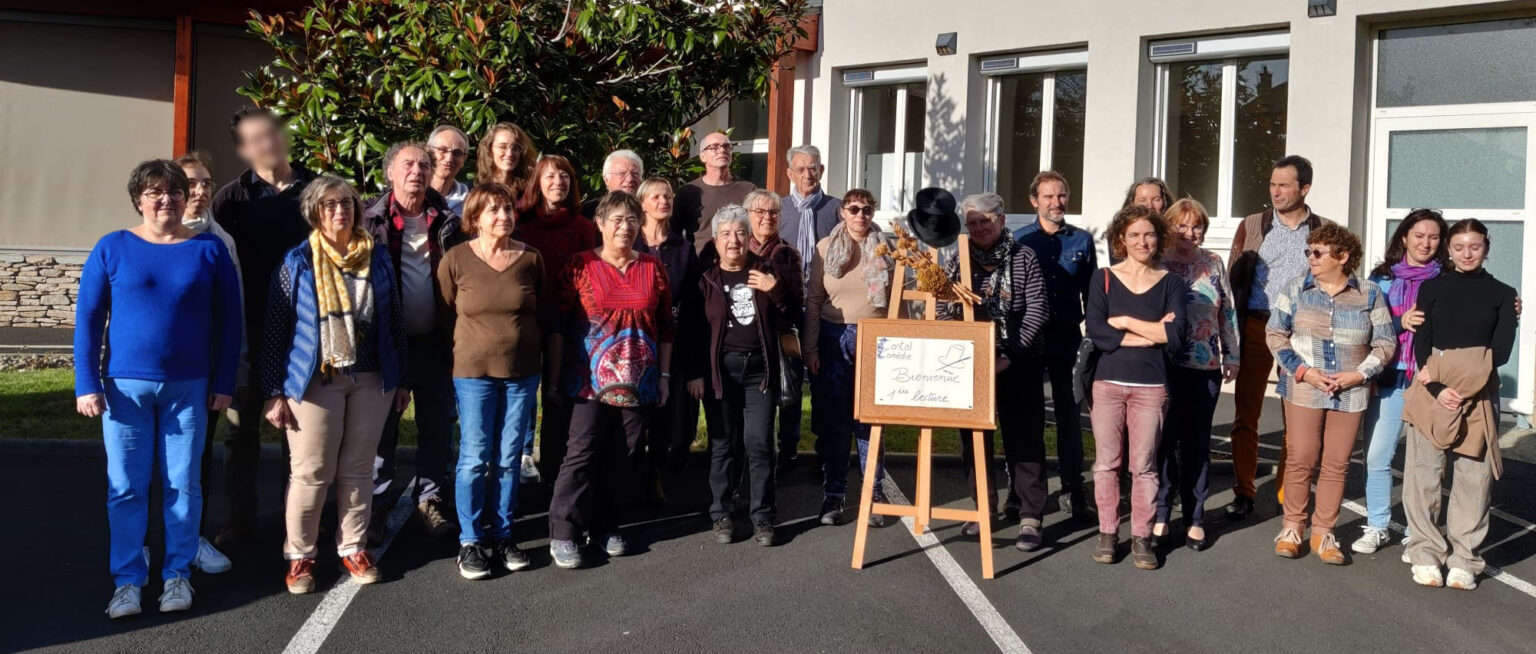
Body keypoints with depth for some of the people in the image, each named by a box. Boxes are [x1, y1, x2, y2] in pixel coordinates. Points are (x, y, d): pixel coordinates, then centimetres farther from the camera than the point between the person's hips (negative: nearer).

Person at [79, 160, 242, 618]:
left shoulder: (210, 250, 2)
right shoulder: (112, 248, 1)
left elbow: (229, 321, 5)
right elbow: (87, 318, 2)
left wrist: (223, 384, 1)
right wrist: (87, 384, -5)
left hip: (188, 387, 0)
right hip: (125, 386, 0)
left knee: (183, 485, 6)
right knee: (126, 487, 4)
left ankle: (178, 575, 19)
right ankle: (128, 580, 14)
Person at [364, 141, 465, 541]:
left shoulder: (447, 222, 5)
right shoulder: (371, 220, -1)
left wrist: (455, 338, 0)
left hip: (434, 341, 2)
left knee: (438, 425, 10)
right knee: (382, 425, 7)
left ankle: (429, 496, 25)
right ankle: (376, 501, 20)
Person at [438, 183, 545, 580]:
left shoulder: (531, 258, 2)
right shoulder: (456, 260, -4)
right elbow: (445, 314, 5)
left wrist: (537, 356, 9)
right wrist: (465, 351, 6)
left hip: (522, 372, 2)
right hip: (474, 371, -2)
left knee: (509, 458, 8)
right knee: (474, 458, 0)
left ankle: (502, 536, 20)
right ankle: (470, 542, 12)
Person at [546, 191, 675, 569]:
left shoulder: (653, 268, 8)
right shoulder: (580, 265, 0)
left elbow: (665, 326, 12)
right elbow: (559, 324, 0)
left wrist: (664, 375, 9)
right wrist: (555, 375, -3)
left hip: (638, 382, 3)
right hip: (590, 380, -3)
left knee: (623, 457, 7)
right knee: (582, 453, -7)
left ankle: (605, 527, 22)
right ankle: (562, 534, 1)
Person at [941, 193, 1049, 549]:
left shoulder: (1023, 258, 0)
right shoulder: (959, 262, 7)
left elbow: (1037, 310, -7)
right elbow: (946, 313, 5)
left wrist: (1010, 355, -14)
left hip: (1017, 364, -3)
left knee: (1024, 439, -3)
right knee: (974, 437, 9)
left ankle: (1030, 518, 1)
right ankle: (982, 507, 23)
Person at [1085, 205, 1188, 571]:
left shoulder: (1171, 283, 5)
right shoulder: (1103, 279, 4)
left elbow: (1177, 337, -9)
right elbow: (1097, 333, -9)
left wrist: (1125, 322, -8)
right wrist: (1152, 334, -10)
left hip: (1151, 387, 0)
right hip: (1108, 383, 0)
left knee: (1144, 466, 2)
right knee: (1107, 463, 4)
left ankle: (1142, 537, 12)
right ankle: (1107, 533, 15)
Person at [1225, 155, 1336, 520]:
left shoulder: (1325, 230, 6)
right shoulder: (1251, 226, 9)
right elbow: (1233, 278, 8)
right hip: (1255, 327, 1)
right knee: (1246, 414, 2)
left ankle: (1288, 494, 15)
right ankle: (1243, 493, 11)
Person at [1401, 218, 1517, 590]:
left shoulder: (1502, 294, 9)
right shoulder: (1432, 288, 9)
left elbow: (1501, 352, -1)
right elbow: (1420, 345, 3)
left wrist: (1443, 368, -11)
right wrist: (1437, 388, -12)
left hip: (1479, 395, 0)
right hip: (1432, 392, 0)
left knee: (1473, 477, 0)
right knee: (1423, 474, -3)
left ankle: (1464, 559, 8)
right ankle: (1426, 553, 7)